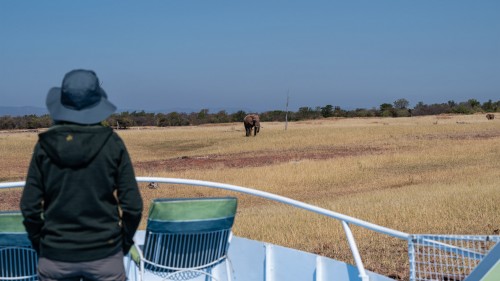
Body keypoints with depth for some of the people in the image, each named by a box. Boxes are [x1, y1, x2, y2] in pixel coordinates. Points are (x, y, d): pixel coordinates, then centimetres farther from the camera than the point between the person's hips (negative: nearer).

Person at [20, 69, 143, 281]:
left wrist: (40, 244, 11)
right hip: (105, 254, -1)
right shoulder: (112, 143, -7)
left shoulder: (45, 146, -5)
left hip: (56, 255, 1)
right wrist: (124, 242, 9)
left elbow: (30, 207, -4)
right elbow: (132, 206, -7)